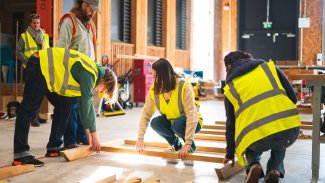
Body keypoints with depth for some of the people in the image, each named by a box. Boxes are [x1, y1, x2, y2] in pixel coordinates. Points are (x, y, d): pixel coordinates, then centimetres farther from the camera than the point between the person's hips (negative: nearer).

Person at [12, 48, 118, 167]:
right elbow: (87, 105, -19)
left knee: (64, 105, 7)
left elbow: (83, 103, 15)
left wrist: (88, 132, 15)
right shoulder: (88, 74, -19)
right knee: (28, 110, -13)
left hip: (47, 68, 10)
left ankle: (54, 147, 11)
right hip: (40, 66, -10)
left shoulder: (91, 72, 10)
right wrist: (94, 134, -12)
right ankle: (20, 154, -14)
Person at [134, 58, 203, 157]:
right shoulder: (154, 89, -15)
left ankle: (191, 145, -4)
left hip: (189, 123, -4)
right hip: (171, 121, 4)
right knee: (155, 123, -25)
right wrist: (140, 138, -22)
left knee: (177, 125, -36)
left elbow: (191, 115, -31)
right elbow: (146, 113, -14)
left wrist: (188, 143, -36)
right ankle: (175, 143, 2)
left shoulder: (184, 87, -28)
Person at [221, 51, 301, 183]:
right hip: (290, 129, 1)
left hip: (258, 138, -1)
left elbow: (230, 125, 25)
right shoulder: (269, 67, 21)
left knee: (251, 147, 36)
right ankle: (275, 170, 17)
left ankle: (253, 165, 7)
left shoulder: (230, 87, 19)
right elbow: (292, 97, 18)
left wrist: (230, 154, 38)